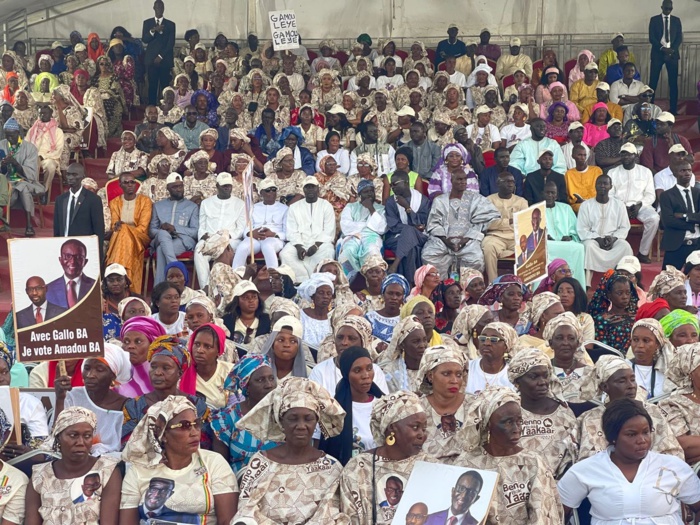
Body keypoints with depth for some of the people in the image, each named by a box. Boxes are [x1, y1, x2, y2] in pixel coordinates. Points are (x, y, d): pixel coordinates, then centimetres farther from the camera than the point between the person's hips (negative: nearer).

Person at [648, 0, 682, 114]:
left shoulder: (676, 20, 11)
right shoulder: (654, 19, 5)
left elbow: (679, 37, 6)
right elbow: (651, 38, -2)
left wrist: (672, 49, -11)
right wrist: (662, 48, -14)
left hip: (673, 53, 2)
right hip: (658, 53, -2)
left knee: (673, 82, 0)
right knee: (653, 81, -6)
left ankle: (674, 108, 2)